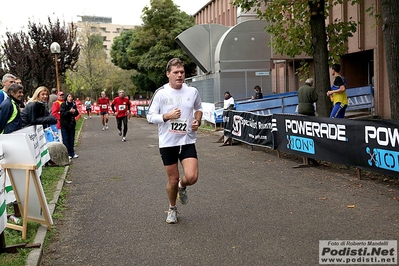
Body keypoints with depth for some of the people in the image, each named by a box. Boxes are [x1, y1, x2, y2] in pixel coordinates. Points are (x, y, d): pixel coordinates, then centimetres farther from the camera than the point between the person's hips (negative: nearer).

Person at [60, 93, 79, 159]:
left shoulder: (73, 105, 6)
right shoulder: (63, 105, -7)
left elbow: (77, 114, 8)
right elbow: (62, 114, -16)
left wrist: (74, 112, -13)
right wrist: (69, 111, -24)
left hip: (72, 124, 4)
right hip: (65, 125, -4)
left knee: (72, 139, 10)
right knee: (66, 140, 0)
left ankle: (72, 153, 18)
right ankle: (67, 154, 5)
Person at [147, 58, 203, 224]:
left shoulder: (192, 91, 1)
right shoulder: (161, 93, -7)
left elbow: (198, 108, 20)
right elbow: (150, 117, -5)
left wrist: (197, 120, 0)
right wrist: (167, 116, -21)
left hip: (187, 141, 2)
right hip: (167, 143, -1)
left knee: (191, 177, -15)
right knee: (173, 180, 7)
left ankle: (182, 187, 24)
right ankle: (172, 209, 35)